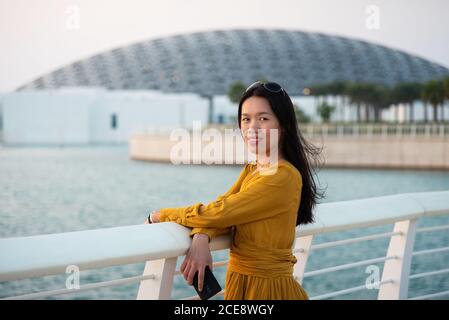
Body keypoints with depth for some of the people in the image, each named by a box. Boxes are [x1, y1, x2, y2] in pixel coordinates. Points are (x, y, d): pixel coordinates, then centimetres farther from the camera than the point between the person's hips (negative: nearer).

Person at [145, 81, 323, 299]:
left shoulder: (283, 176, -19)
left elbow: (219, 213, -19)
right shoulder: (252, 169, 9)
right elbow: (221, 208, -2)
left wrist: (161, 215, -6)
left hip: (266, 288, -7)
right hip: (239, 281, 7)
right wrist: (201, 238, -24)